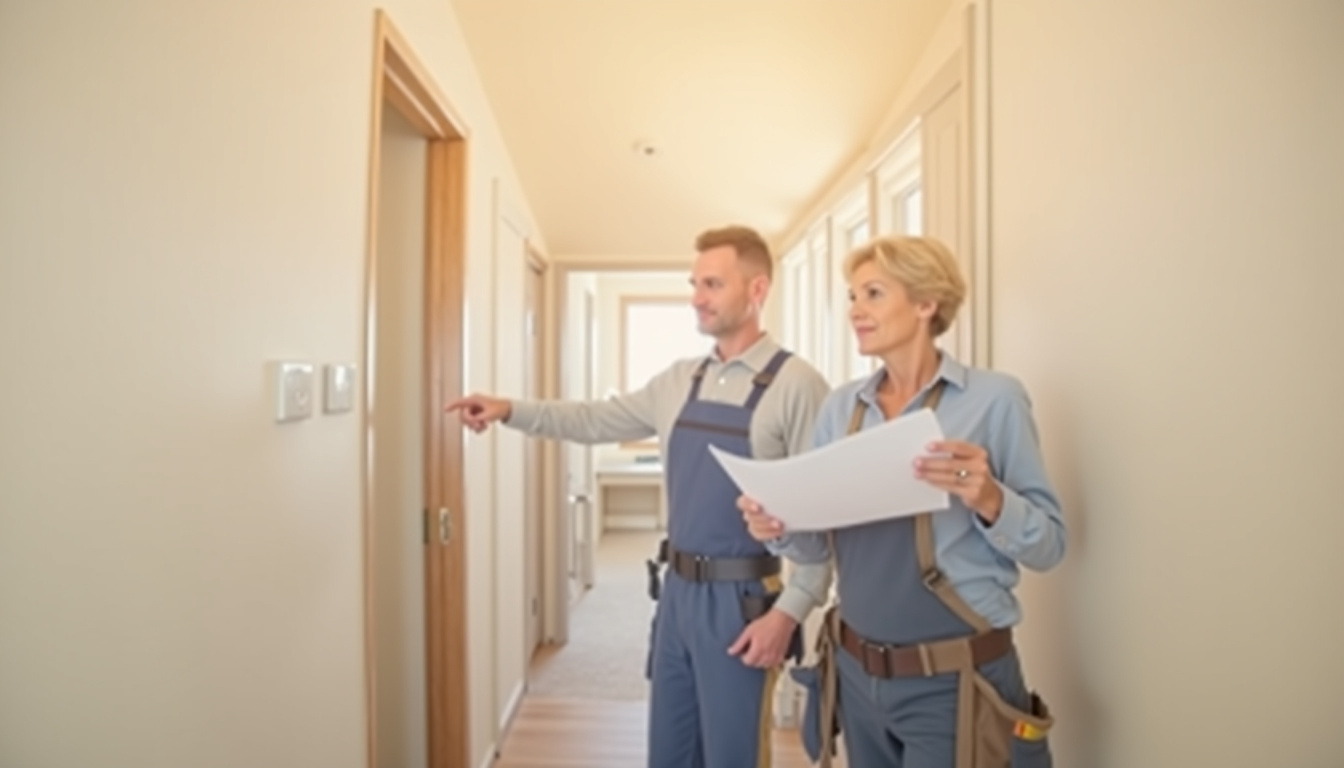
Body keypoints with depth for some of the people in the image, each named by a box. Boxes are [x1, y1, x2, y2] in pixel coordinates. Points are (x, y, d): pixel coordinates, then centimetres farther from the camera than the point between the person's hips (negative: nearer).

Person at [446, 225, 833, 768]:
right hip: (677, 591, 6)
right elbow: (598, 420, 13)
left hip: (740, 599, -6)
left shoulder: (795, 384, -13)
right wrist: (511, 411, 3)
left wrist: (790, 610, -18)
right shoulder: (680, 380, 7)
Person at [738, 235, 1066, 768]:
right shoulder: (840, 407, 2)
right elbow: (821, 543, 6)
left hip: (954, 683, -4)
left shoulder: (994, 398, -10)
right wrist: (778, 528, -14)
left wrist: (989, 499, -28)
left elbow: (1048, 545, -9)